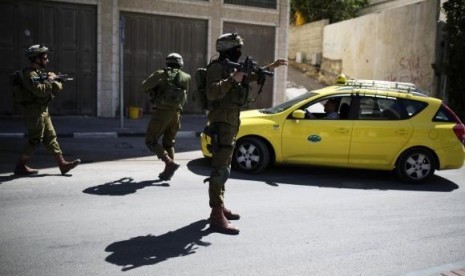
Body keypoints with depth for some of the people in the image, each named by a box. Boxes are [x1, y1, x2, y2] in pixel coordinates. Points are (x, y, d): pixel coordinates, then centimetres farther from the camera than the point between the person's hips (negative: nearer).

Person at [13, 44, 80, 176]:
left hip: (43, 111, 10)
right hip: (34, 111, -10)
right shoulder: (29, 74, -14)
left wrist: (54, 82, -9)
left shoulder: (40, 72, 15)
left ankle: (62, 164, 10)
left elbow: (57, 87, 12)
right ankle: (20, 166, 9)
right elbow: (39, 90, -30)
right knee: (35, 140, -3)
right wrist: (50, 81, -15)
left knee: (50, 137, 8)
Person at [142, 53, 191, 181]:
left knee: (151, 141, 5)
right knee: (168, 143, 19)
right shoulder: (186, 78, 9)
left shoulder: (161, 74, -3)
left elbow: (145, 86, 0)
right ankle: (168, 172, 14)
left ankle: (170, 163, -11)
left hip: (161, 113, -5)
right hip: (175, 114, 5)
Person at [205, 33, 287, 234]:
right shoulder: (217, 67, -10)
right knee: (220, 168, -14)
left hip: (231, 121, 10)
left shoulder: (232, 67, 17)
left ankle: (220, 206, 27)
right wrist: (232, 79, -30)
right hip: (222, 121, -10)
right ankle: (217, 217, -15)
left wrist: (271, 66, 30)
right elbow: (211, 93, -25)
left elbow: (252, 76, 33)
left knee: (224, 166, 15)